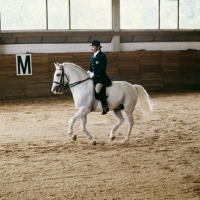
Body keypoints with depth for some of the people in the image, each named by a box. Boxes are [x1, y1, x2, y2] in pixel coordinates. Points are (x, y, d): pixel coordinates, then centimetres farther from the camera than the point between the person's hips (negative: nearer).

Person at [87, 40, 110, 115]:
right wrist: (89, 72, -2)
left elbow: (102, 68, -17)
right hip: (94, 77, 9)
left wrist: (94, 73, -22)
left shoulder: (102, 56, -8)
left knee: (98, 89, -26)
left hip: (101, 77, -9)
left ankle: (105, 106, -17)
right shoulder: (92, 57, 17)